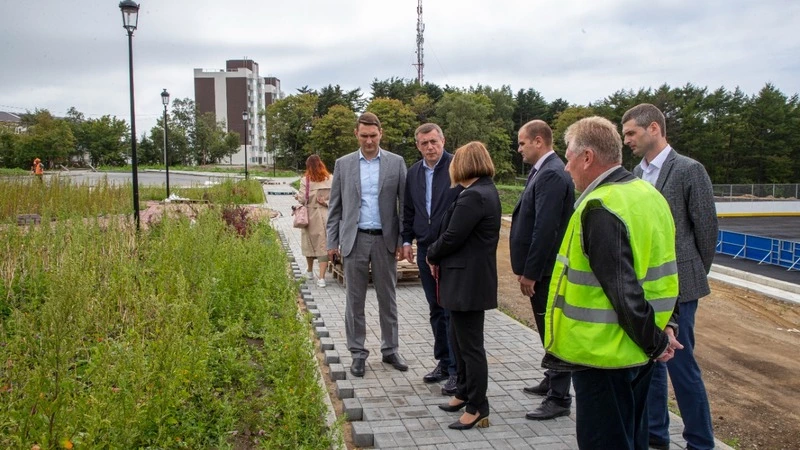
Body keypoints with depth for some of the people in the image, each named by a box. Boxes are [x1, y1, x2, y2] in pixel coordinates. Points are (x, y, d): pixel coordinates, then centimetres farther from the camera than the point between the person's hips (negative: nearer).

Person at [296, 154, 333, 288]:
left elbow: (302, 199, -9)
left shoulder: (305, 180, -9)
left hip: (310, 215, 0)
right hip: (324, 216, 0)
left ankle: (310, 272, 34)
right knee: (323, 245, 1)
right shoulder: (330, 179, -3)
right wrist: (326, 203, 3)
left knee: (310, 243, 17)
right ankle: (321, 278, -5)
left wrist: (297, 196, 9)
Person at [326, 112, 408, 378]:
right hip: (355, 240, 0)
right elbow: (335, 206, 6)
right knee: (355, 300, 6)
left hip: (385, 240, 0)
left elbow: (404, 204, 2)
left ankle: (390, 350, 23)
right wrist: (332, 242, 2)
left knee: (387, 298, 10)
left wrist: (403, 240, -4)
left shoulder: (396, 163, 2)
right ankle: (358, 353, 17)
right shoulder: (343, 164, 4)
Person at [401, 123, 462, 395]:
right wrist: (407, 240, 11)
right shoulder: (414, 173, 10)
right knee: (436, 310, 14)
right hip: (425, 250, 6)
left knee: (453, 311, -2)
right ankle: (443, 362, 26)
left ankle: (457, 370, 8)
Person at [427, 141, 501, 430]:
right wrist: (439, 259, 5)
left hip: (467, 280, -10)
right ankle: (465, 393, 34)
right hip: (470, 277, 10)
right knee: (459, 339, 21)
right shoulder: (486, 191, 12)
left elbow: (452, 237, -20)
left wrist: (432, 256, -1)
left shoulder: (473, 196, -20)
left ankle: (477, 409, 12)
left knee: (470, 345, 0)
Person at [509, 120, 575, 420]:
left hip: (545, 270, -10)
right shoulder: (543, 171, 12)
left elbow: (545, 229, -25)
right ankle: (552, 381, 36)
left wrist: (530, 272, -21)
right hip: (541, 267, 10)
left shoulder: (551, 174, -19)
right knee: (547, 329, 21)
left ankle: (559, 399, 10)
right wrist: (526, 268, 14)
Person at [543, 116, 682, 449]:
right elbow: (662, 270, 11)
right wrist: (666, 326, 8)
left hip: (604, 354, -9)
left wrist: (654, 342, -13)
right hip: (638, 352, 9)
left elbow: (623, 291, -25)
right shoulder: (649, 195, 6)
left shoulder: (599, 209, -22)